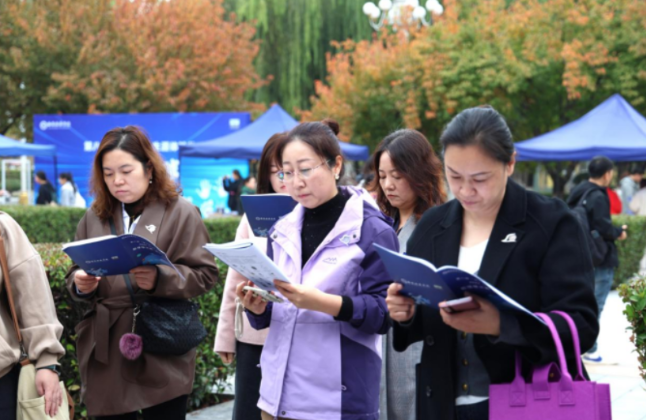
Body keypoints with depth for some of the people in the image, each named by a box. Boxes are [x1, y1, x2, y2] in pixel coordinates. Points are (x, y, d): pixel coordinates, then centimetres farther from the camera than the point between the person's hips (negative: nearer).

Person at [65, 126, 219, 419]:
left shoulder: (180, 213, -1)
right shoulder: (95, 216, 13)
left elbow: (205, 274, -5)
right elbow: (74, 277, 16)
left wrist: (160, 279, -21)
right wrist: (81, 284, -7)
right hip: (105, 351, 4)